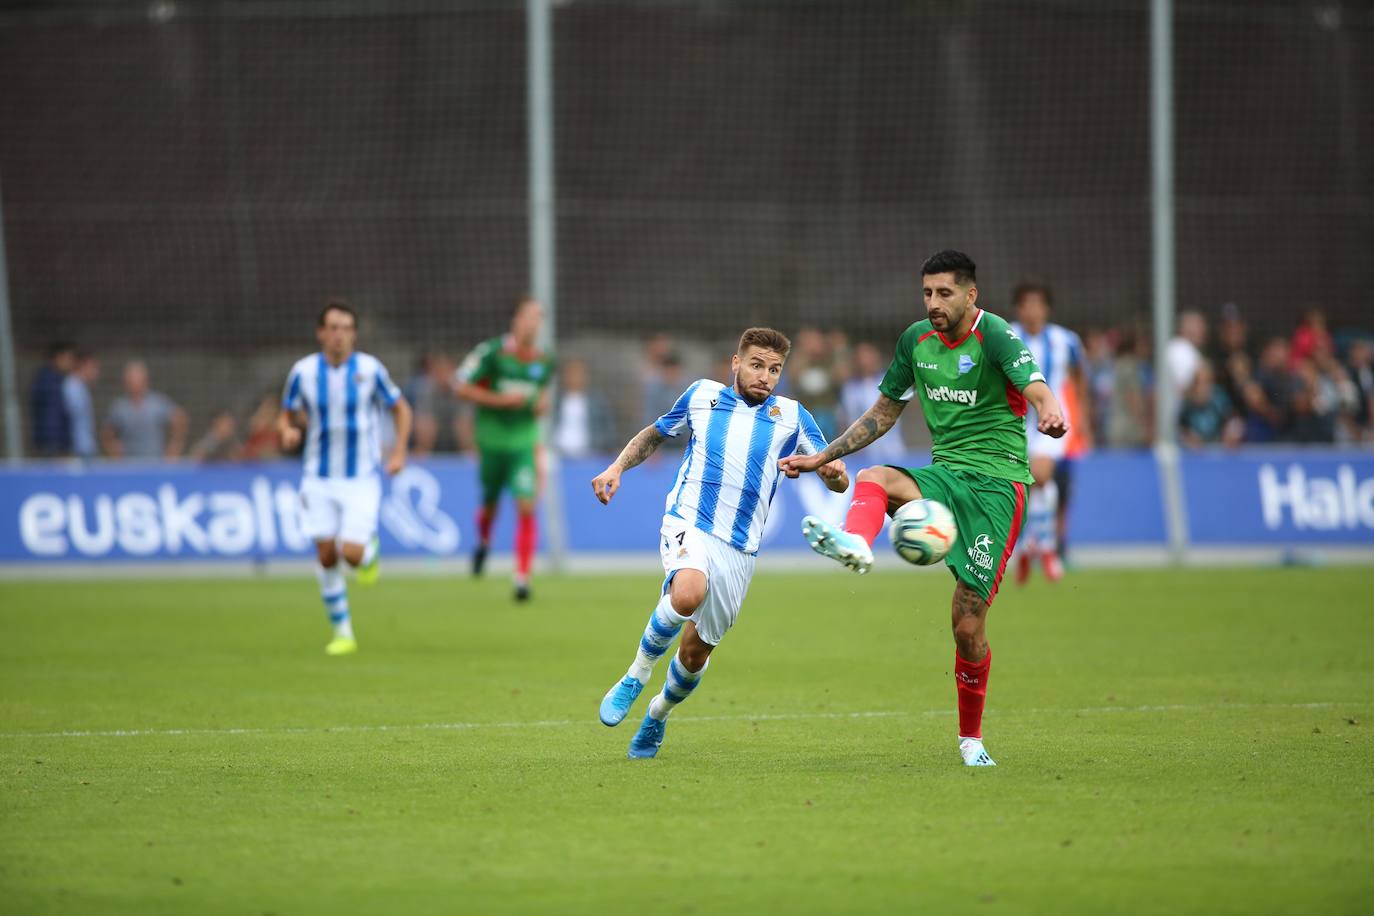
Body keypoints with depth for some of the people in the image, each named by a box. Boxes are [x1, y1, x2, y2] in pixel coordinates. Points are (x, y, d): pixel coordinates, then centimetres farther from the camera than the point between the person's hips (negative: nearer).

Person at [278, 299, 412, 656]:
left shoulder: (370, 369, -7)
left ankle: (370, 551, 23)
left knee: (351, 552, -16)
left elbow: (400, 408, 6)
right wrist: (287, 431, -17)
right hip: (319, 477, 2)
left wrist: (399, 450, -6)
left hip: (361, 479, -2)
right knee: (326, 556, -2)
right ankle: (342, 632, 11)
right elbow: (287, 415, 7)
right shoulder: (303, 371, -4)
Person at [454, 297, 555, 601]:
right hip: (492, 439, -1)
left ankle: (522, 578, -10)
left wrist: (542, 403, -1)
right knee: (490, 503, 16)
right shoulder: (492, 353, -12)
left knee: (526, 508, -13)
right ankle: (483, 544, 51)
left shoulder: (543, 362, 0)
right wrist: (501, 400, -18)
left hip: (525, 442, 1)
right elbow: (461, 388, -10)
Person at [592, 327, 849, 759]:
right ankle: (636, 676, -13)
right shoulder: (702, 395, 10)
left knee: (697, 650, 8)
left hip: (739, 550, 2)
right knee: (688, 593, -35)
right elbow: (655, 434, 27)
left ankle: (658, 715, 38)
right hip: (688, 523, -2)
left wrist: (834, 471, -16)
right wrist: (617, 467, 11)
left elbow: (837, 483, 8)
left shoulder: (791, 417, 10)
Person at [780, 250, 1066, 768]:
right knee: (874, 480, -29)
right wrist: (821, 458, 18)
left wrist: (1050, 414, -51)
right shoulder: (916, 340, 9)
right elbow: (883, 414, 22)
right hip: (945, 476, 5)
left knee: (968, 623, -6)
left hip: (997, 483, -5)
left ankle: (970, 738, 12)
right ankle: (854, 545, -61)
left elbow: (1037, 389, -27)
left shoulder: (994, 334, -9)